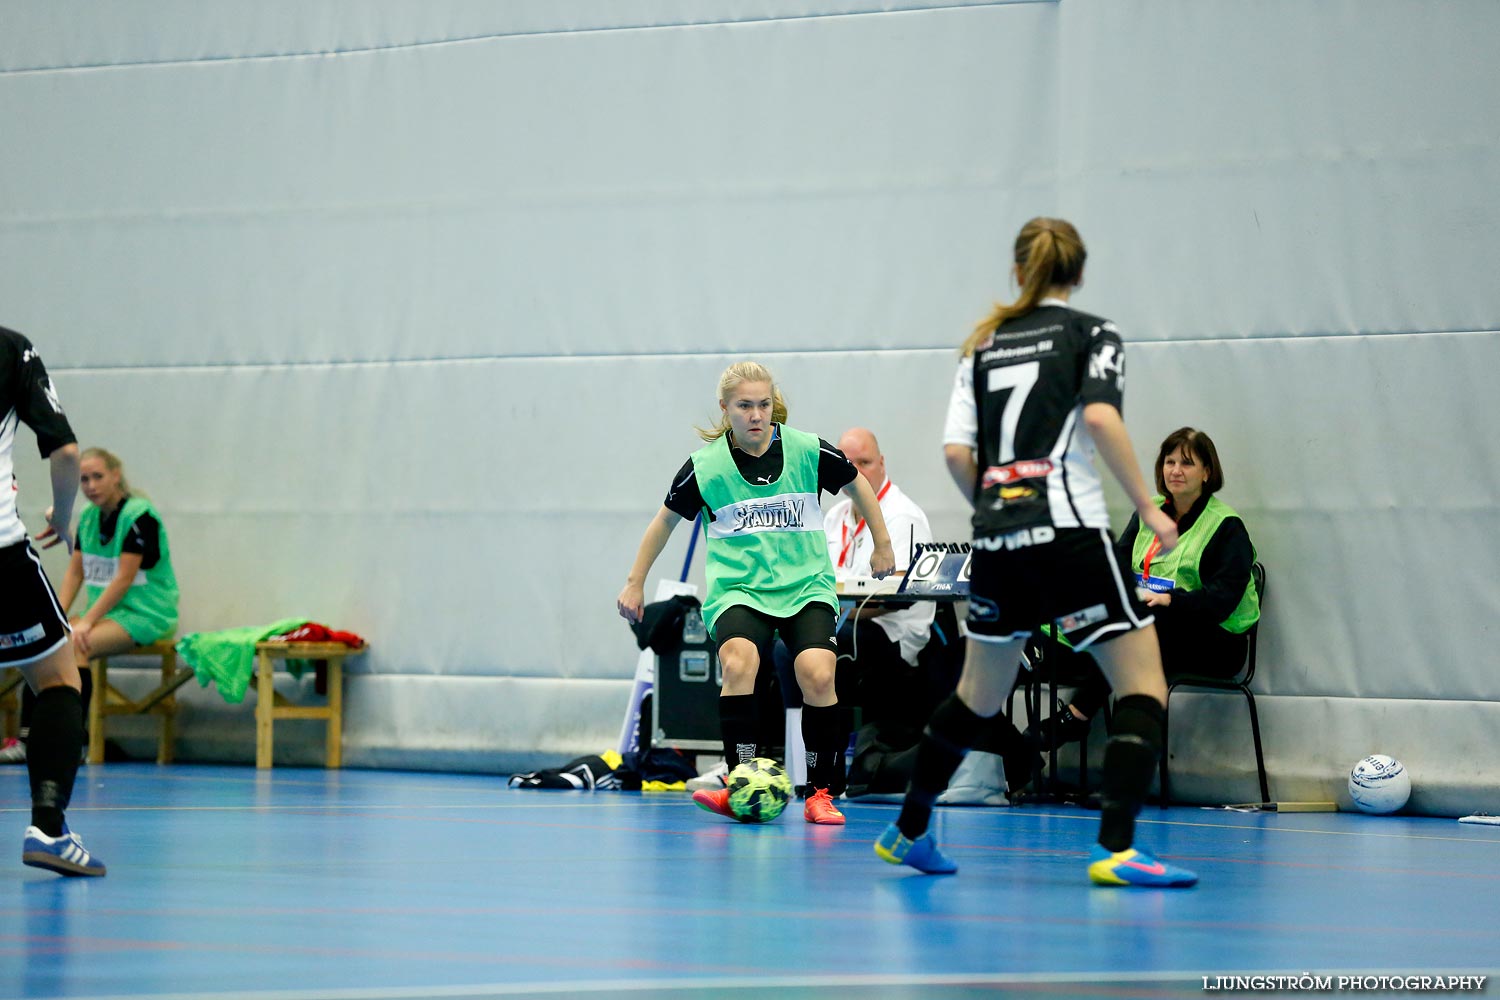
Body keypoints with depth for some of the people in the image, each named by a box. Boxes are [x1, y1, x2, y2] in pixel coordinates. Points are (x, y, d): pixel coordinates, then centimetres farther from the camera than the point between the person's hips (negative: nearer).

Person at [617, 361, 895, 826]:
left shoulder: (809, 451, -4)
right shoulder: (704, 468, -4)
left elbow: (857, 484, 15)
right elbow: (667, 518, 12)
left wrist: (882, 545, 20)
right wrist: (635, 582, 16)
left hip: (806, 586, 0)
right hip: (739, 590, 0)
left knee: (818, 675, -24)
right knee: (739, 662, -31)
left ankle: (821, 793, -9)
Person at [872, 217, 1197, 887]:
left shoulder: (983, 344, 16)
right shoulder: (1091, 334, 3)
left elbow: (956, 451, 7)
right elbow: (1100, 417, -15)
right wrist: (1148, 508, -10)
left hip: (995, 543, 6)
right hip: (1068, 531, -6)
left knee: (979, 693, 22)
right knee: (1144, 683, -2)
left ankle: (907, 831, 29)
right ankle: (1115, 849, -16)